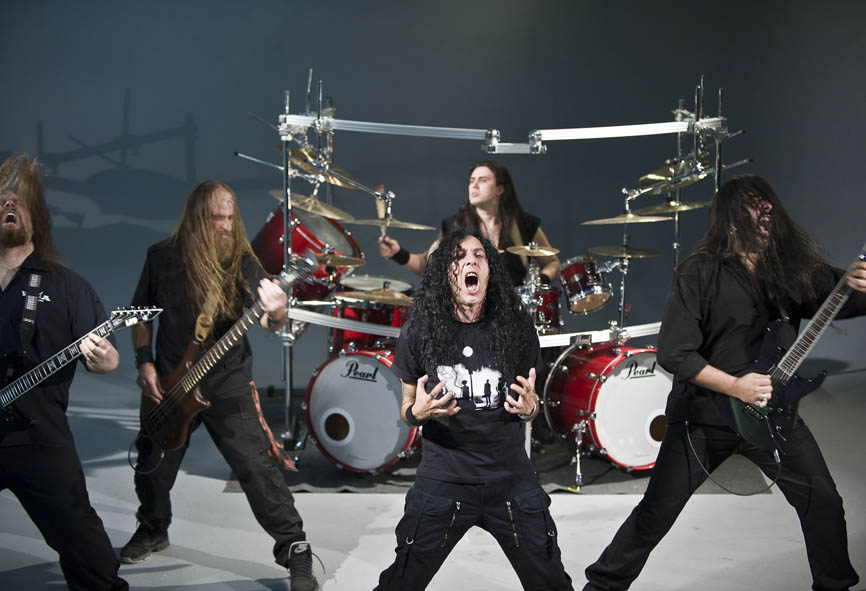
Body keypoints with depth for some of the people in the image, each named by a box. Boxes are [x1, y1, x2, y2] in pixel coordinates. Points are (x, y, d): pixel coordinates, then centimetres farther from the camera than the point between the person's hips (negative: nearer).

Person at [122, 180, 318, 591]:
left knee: (258, 470, -9)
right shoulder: (162, 257, -2)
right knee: (153, 470, 16)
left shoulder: (241, 262, -6)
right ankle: (152, 530, 45)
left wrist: (276, 314, -37)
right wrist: (144, 363, -1)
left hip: (229, 388, -2)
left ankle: (295, 551, 3)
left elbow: (266, 322, -14)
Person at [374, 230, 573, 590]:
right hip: (442, 480, -1)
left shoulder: (516, 329, -1)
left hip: (510, 481, 1)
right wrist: (417, 413, -14)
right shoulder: (418, 333, -4)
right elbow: (407, 407, 9)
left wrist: (528, 408, -11)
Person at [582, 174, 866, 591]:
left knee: (823, 501, 4)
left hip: (772, 409, 4)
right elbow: (673, 353, -18)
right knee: (657, 513, 2)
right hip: (704, 416, -4)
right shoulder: (700, 273, -15)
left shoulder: (792, 265, -1)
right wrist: (735, 386, -24)